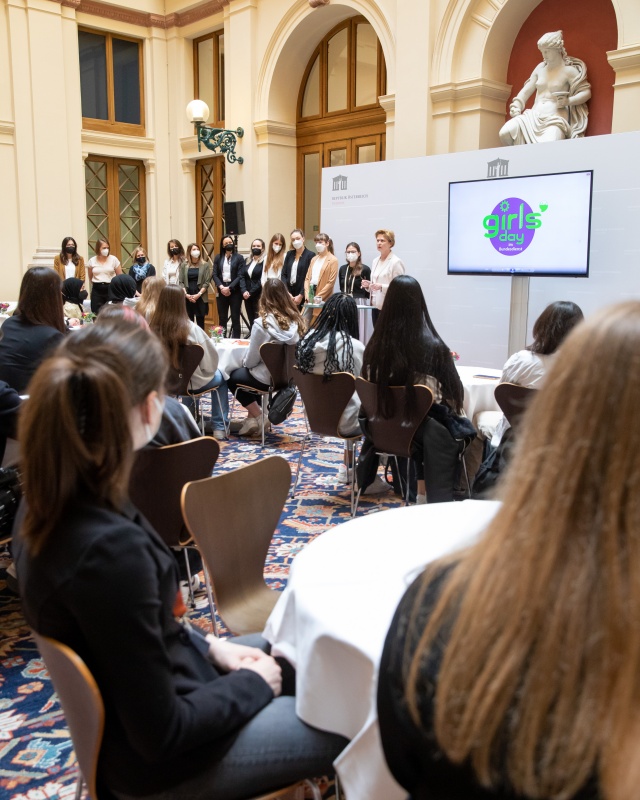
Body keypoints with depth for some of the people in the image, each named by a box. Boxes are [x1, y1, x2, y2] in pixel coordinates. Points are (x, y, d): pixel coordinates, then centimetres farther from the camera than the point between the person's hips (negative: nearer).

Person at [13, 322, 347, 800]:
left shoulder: (52, 506, -9)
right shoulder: (110, 550, -37)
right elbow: (161, 734, -26)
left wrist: (209, 645, 2)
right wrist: (253, 684, -11)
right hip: (159, 759, -8)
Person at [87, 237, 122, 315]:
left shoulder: (113, 259, -4)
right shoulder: (92, 261, 2)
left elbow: (120, 276, 2)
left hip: (110, 289, -1)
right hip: (96, 290, 1)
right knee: (96, 313, 3)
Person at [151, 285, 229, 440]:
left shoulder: (153, 329, -18)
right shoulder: (191, 328, -24)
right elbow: (211, 356, -13)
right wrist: (209, 371, 9)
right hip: (192, 382, -4)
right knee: (219, 377, 27)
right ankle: (219, 427, 23)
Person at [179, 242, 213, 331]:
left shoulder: (205, 265, 3)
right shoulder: (184, 265, 8)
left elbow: (207, 282, -3)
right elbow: (180, 282, 4)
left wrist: (198, 294, -13)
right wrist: (186, 294, -10)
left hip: (200, 298, -1)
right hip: (187, 298, 1)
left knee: (200, 321, 0)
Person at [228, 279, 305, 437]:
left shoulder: (262, 323, -21)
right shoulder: (295, 320, -6)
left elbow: (251, 360, -14)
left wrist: (244, 362, 11)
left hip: (268, 378, -6)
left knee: (232, 377, 22)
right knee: (246, 371, 32)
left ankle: (258, 417, 13)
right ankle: (252, 418, 29)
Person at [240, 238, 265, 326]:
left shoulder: (265, 261, -4)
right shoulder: (247, 261, 15)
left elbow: (262, 279, -11)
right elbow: (242, 276, 7)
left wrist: (250, 292, -11)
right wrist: (244, 291, -9)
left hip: (259, 296, -6)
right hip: (247, 296, 6)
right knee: (251, 321, 9)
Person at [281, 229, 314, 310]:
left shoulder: (310, 255, -3)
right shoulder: (289, 254, 12)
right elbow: (283, 274, 8)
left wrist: (301, 296, -12)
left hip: (302, 297, -4)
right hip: (288, 293, 4)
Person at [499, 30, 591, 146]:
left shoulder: (569, 70, 3)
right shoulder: (540, 68, 19)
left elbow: (586, 92, 0)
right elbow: (526, 90, 21)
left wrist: (568, 101, -18)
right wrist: (516, 105, 2)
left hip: (556, 119, -5)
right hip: (535, 116, 5)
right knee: (505, 133, -22)